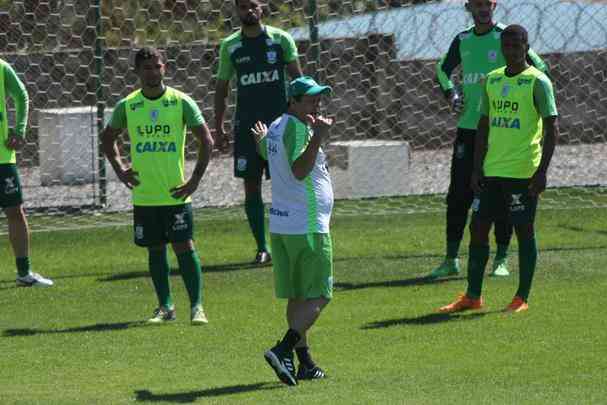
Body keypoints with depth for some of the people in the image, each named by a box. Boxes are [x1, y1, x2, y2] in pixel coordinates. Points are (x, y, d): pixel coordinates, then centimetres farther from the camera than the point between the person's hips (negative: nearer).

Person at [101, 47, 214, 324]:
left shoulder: (181, 102, -4)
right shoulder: (127, 106, 3)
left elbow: (206, 140, -1)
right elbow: (108, 137, 19)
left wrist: (195, 180, -6)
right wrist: (119, 169, 6)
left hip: (176, 193, -3)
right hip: (144, 195, 3)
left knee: (184, 247, -6)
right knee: (155, 249, 8)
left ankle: (197, 306, -2)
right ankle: (165, 307, 17)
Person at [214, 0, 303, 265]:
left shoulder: (280, 39, 1)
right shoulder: (230, 46, 6)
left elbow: (297, 79, 2)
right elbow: (221, 89, 12)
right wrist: (218, 127, 5)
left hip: (280, 121, -1)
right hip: (246, 124, 2)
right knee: (251, 186, -1)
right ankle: (262, 248, 5)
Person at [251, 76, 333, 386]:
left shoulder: (275, 127, 13)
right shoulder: (297, 127, -15)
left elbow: (266, 152, 36)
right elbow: (299, 170, -29)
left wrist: (260, 138, 58)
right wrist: (318, 138, -39)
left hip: (280, 226, 9)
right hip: (308, 227, -9)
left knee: (297, 297, 13)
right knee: (318, 297, -4)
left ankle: (305, 362, 15)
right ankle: (282, 350, -19)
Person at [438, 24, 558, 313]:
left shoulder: (537, 82, -6)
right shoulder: (492, 80, 12)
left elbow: (551, 129, -8)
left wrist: (542, 171, -15)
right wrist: (477, 168, 10)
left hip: (522, 171, -6)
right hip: (491, 170, 6)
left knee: (524, 230, -1)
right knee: (478, 227, 5)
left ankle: (522, 298, 6)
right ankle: (472, 296, 12)